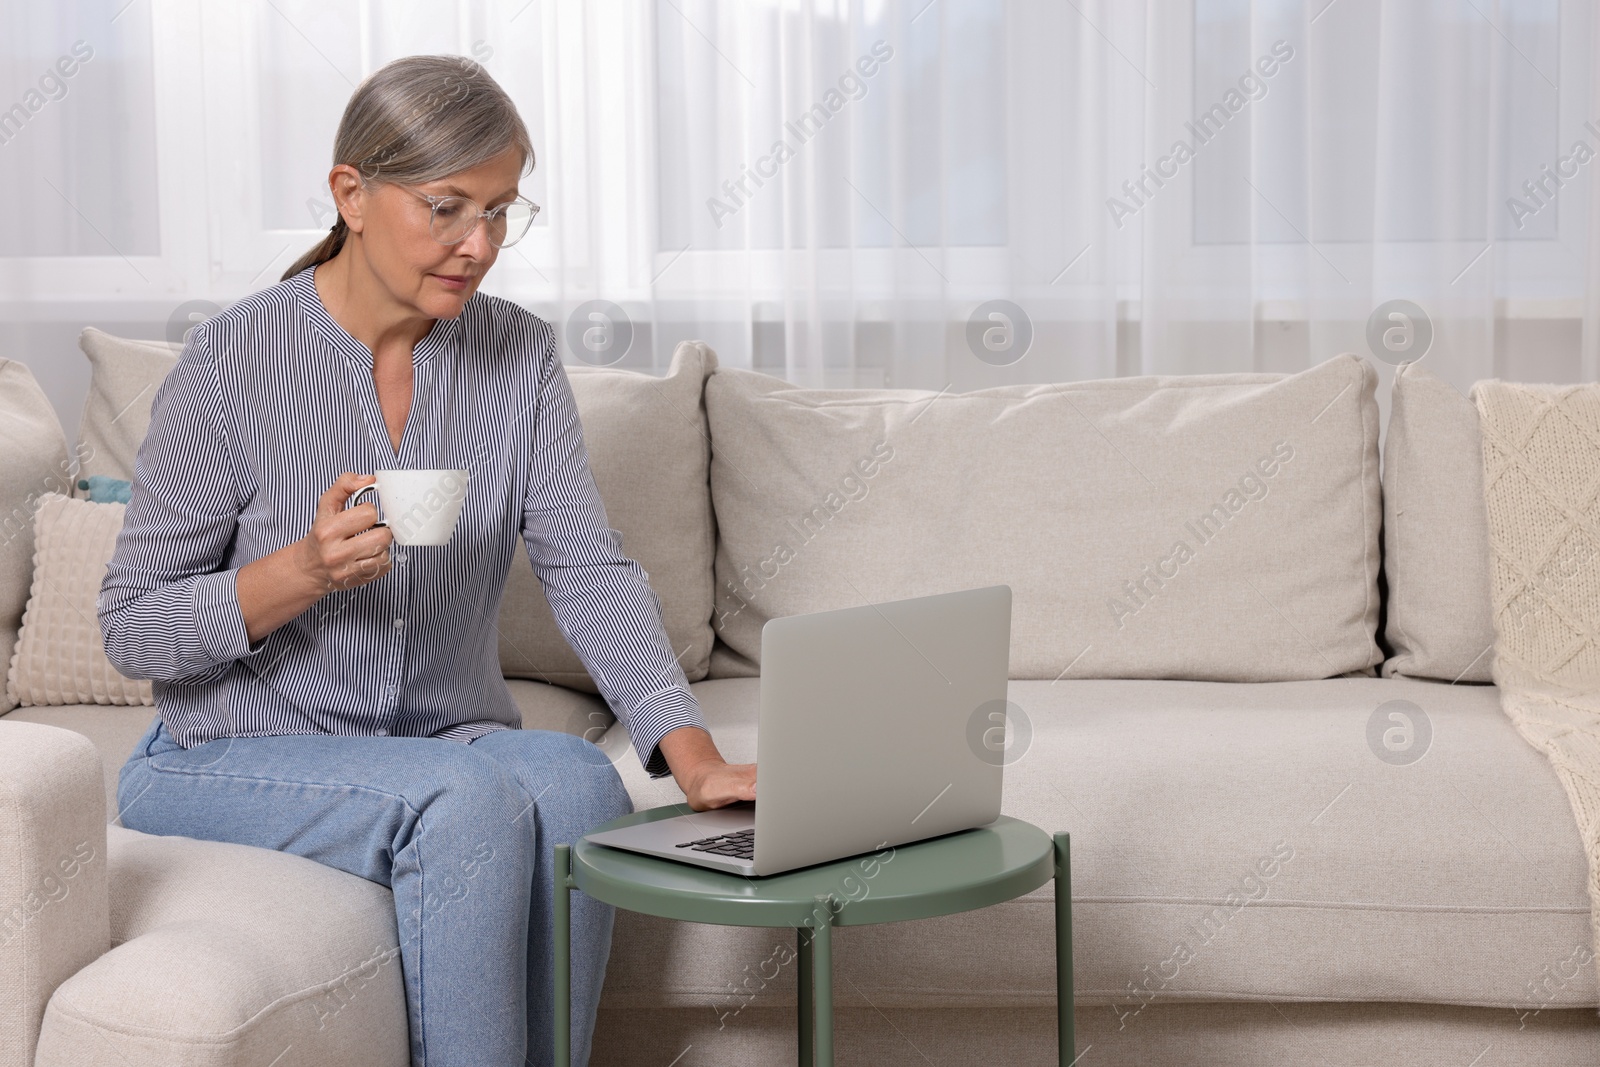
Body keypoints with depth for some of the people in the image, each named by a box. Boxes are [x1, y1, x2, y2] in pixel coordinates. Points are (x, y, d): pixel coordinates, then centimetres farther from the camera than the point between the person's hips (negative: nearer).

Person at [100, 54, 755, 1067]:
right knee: (475, 794, -32)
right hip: (240, 756, -3)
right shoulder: (233, 359, -11)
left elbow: (590, 568, -9)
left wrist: (692, 752, -25)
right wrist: (306, 570, -26)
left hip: (450, 742, 4)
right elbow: (131, 628, -8)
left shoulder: (519, 355, 1)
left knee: (576, 778, -29)